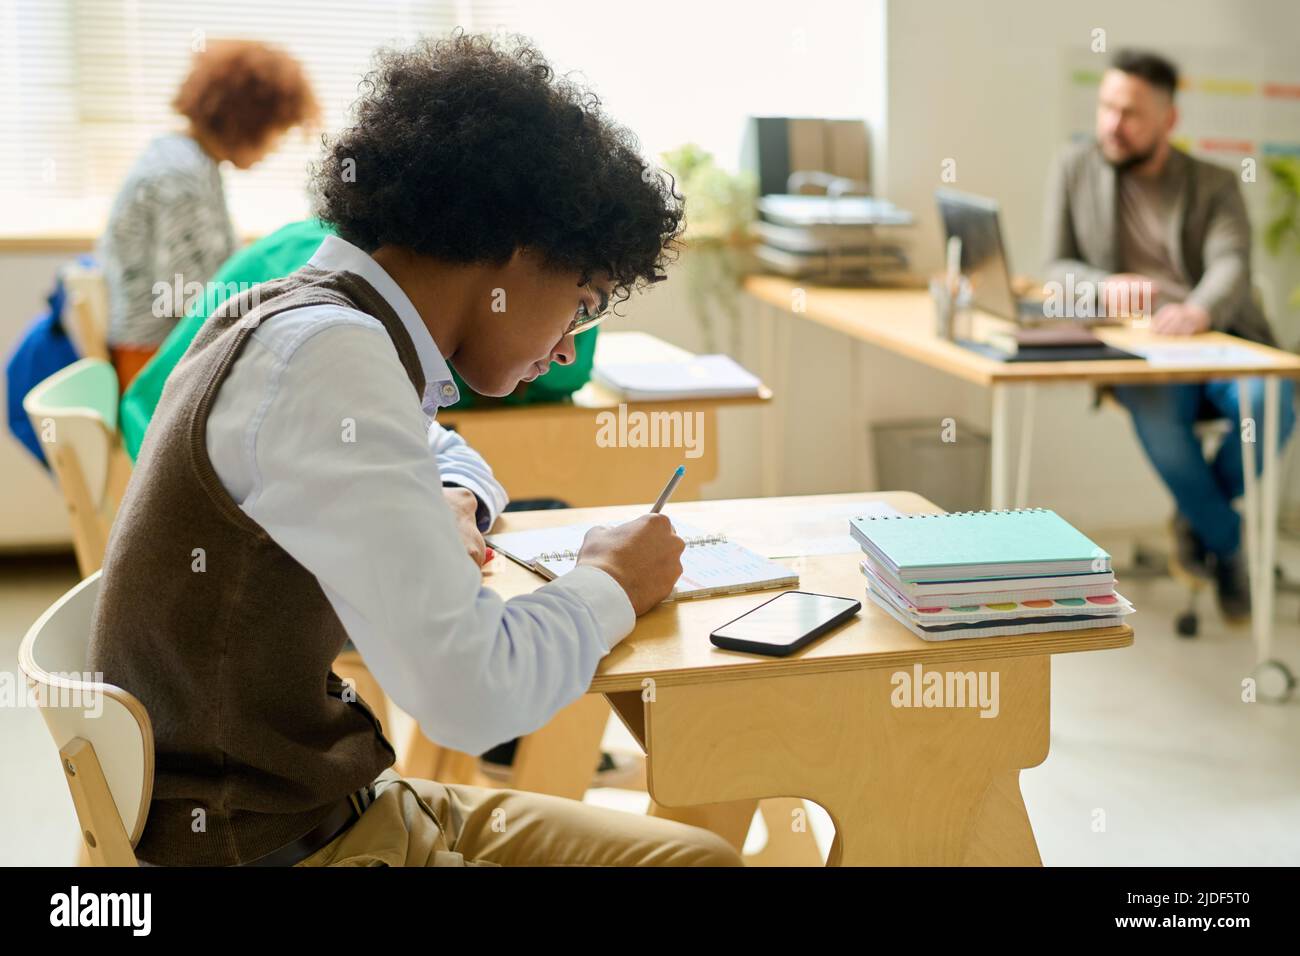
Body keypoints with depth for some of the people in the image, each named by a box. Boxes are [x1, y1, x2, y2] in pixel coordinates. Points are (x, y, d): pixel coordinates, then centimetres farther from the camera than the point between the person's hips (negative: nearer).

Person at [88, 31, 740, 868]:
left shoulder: (305, 325, 6)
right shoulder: (327, 361, -23)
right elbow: (474, 691, -30)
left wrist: (443, 511, 7)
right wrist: (611, 584, -10)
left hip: (332, 799, 9)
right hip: (278, 846, -9)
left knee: (701, 852, 9)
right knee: (701, 852, -7)